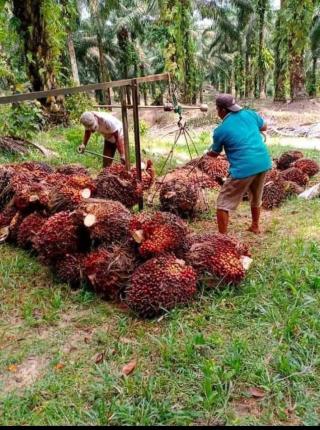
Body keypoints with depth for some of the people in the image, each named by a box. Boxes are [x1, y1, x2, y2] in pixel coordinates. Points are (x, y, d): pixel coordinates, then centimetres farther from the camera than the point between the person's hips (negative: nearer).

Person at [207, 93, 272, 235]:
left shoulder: (221, 130, -3)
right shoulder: (250, 114, 8)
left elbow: (214, 153, 13)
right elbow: (264, 127, 27)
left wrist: (208, 152, 35)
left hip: (244, 168, -6)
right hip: (263, 162, 7)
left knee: (224, 203, 4)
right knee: (256, 198, 28)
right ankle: (255, 227, 43)